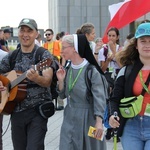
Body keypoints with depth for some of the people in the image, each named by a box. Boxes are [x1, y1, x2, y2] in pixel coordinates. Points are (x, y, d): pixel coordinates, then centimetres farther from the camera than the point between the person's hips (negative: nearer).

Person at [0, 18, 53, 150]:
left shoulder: (44, 55, -7)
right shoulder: (11, 56, 7)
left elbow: (47, 82, -19)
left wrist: (36, 78, -40)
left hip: (37, 110, -5)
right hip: (16, 110, 5)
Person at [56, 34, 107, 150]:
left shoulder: (92, 71, -15)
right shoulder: (67, 70, 4)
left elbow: (99, 98, -16)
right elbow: (63, 95, 11)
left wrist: (99, 122, -21)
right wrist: (61, 80, -6)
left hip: (87, 118, -6)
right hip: (70, 118, 6)